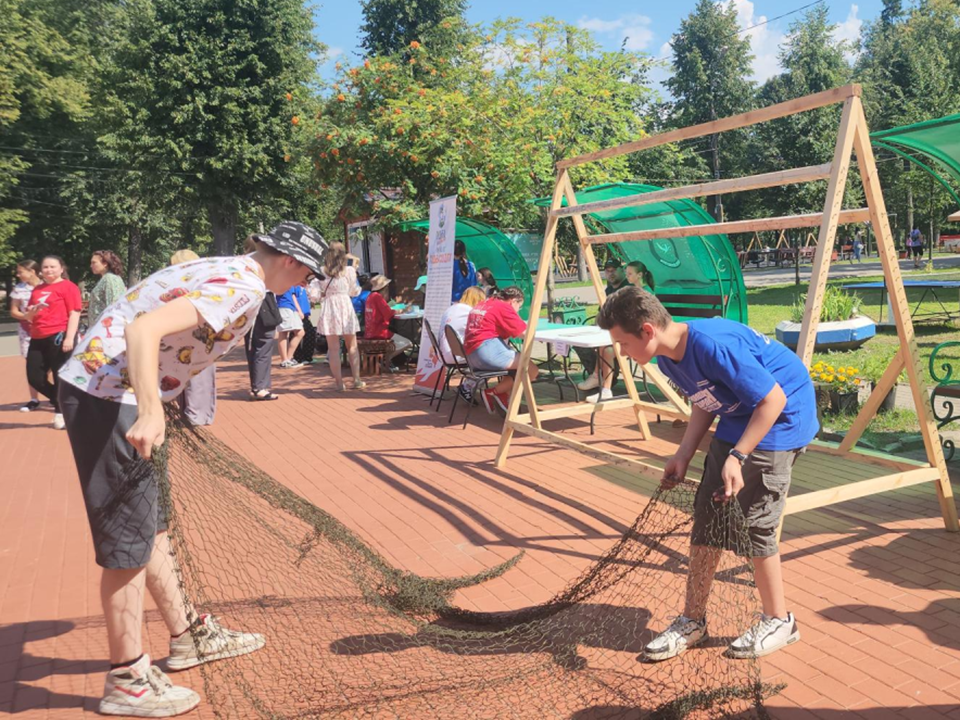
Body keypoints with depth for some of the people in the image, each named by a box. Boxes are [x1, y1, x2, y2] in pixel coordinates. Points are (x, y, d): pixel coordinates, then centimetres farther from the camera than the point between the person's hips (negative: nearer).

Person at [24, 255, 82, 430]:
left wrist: (69, 338, -19)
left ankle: (63, 411, 11)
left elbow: (74, 314, -10)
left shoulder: (68, 286, -2)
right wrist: (33, 310, -2)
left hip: (59, 336, -7)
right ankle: (60, 404, 25)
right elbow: (28, 317, 22)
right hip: (38, 339, 7)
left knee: (60, 378, -3)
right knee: (34, 378, 5)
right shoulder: (37, 290, 19)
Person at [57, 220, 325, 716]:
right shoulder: (244, 288, -16)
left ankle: (189, 638, 33)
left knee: (149, 527, 18)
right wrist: (151, 414, -37)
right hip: (108, 396, -10)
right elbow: (144, 330, -29)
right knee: (128, 543, 0)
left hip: (95, 386, 10)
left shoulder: (224, 271, 13)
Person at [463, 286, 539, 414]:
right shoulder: (504, 307, -4)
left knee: (520, 366, 19)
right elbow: (524, 332, -7)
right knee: (532, 370, -10)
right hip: (487, 349, -10)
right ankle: (495, 392, -2)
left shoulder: (484, 304, 22)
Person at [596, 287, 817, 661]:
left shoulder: (713, 345, -32)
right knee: (706, 514, 6)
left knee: (754, 524, -4)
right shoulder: (668, 358, -4)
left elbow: (773, 399, -26)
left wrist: (737, 456, -27)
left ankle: (778, 621, 19)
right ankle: (693, 620, 18)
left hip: (779, 418, -9)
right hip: (737, 419, 9)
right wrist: (682, 456, -1)